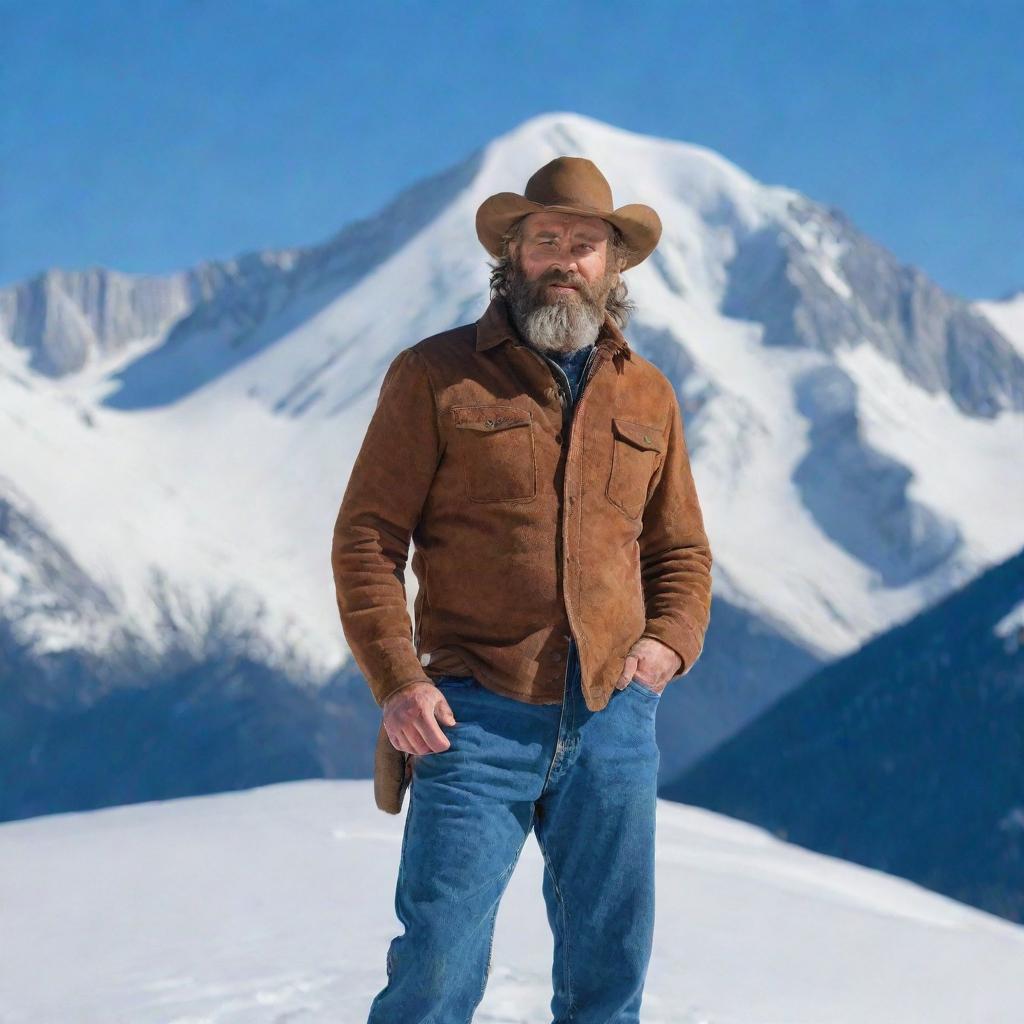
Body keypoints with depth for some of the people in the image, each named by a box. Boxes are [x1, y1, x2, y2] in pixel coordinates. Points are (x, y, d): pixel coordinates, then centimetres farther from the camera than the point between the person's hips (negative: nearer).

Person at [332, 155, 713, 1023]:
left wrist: (670, 643, 1)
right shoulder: (437, 375, 1)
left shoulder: (648, 397, 13)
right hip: (477, 721, -4)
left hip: (614, 723, 4)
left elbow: (682, 551, 21)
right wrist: (397, 681, -12)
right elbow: (367, 537, -2)